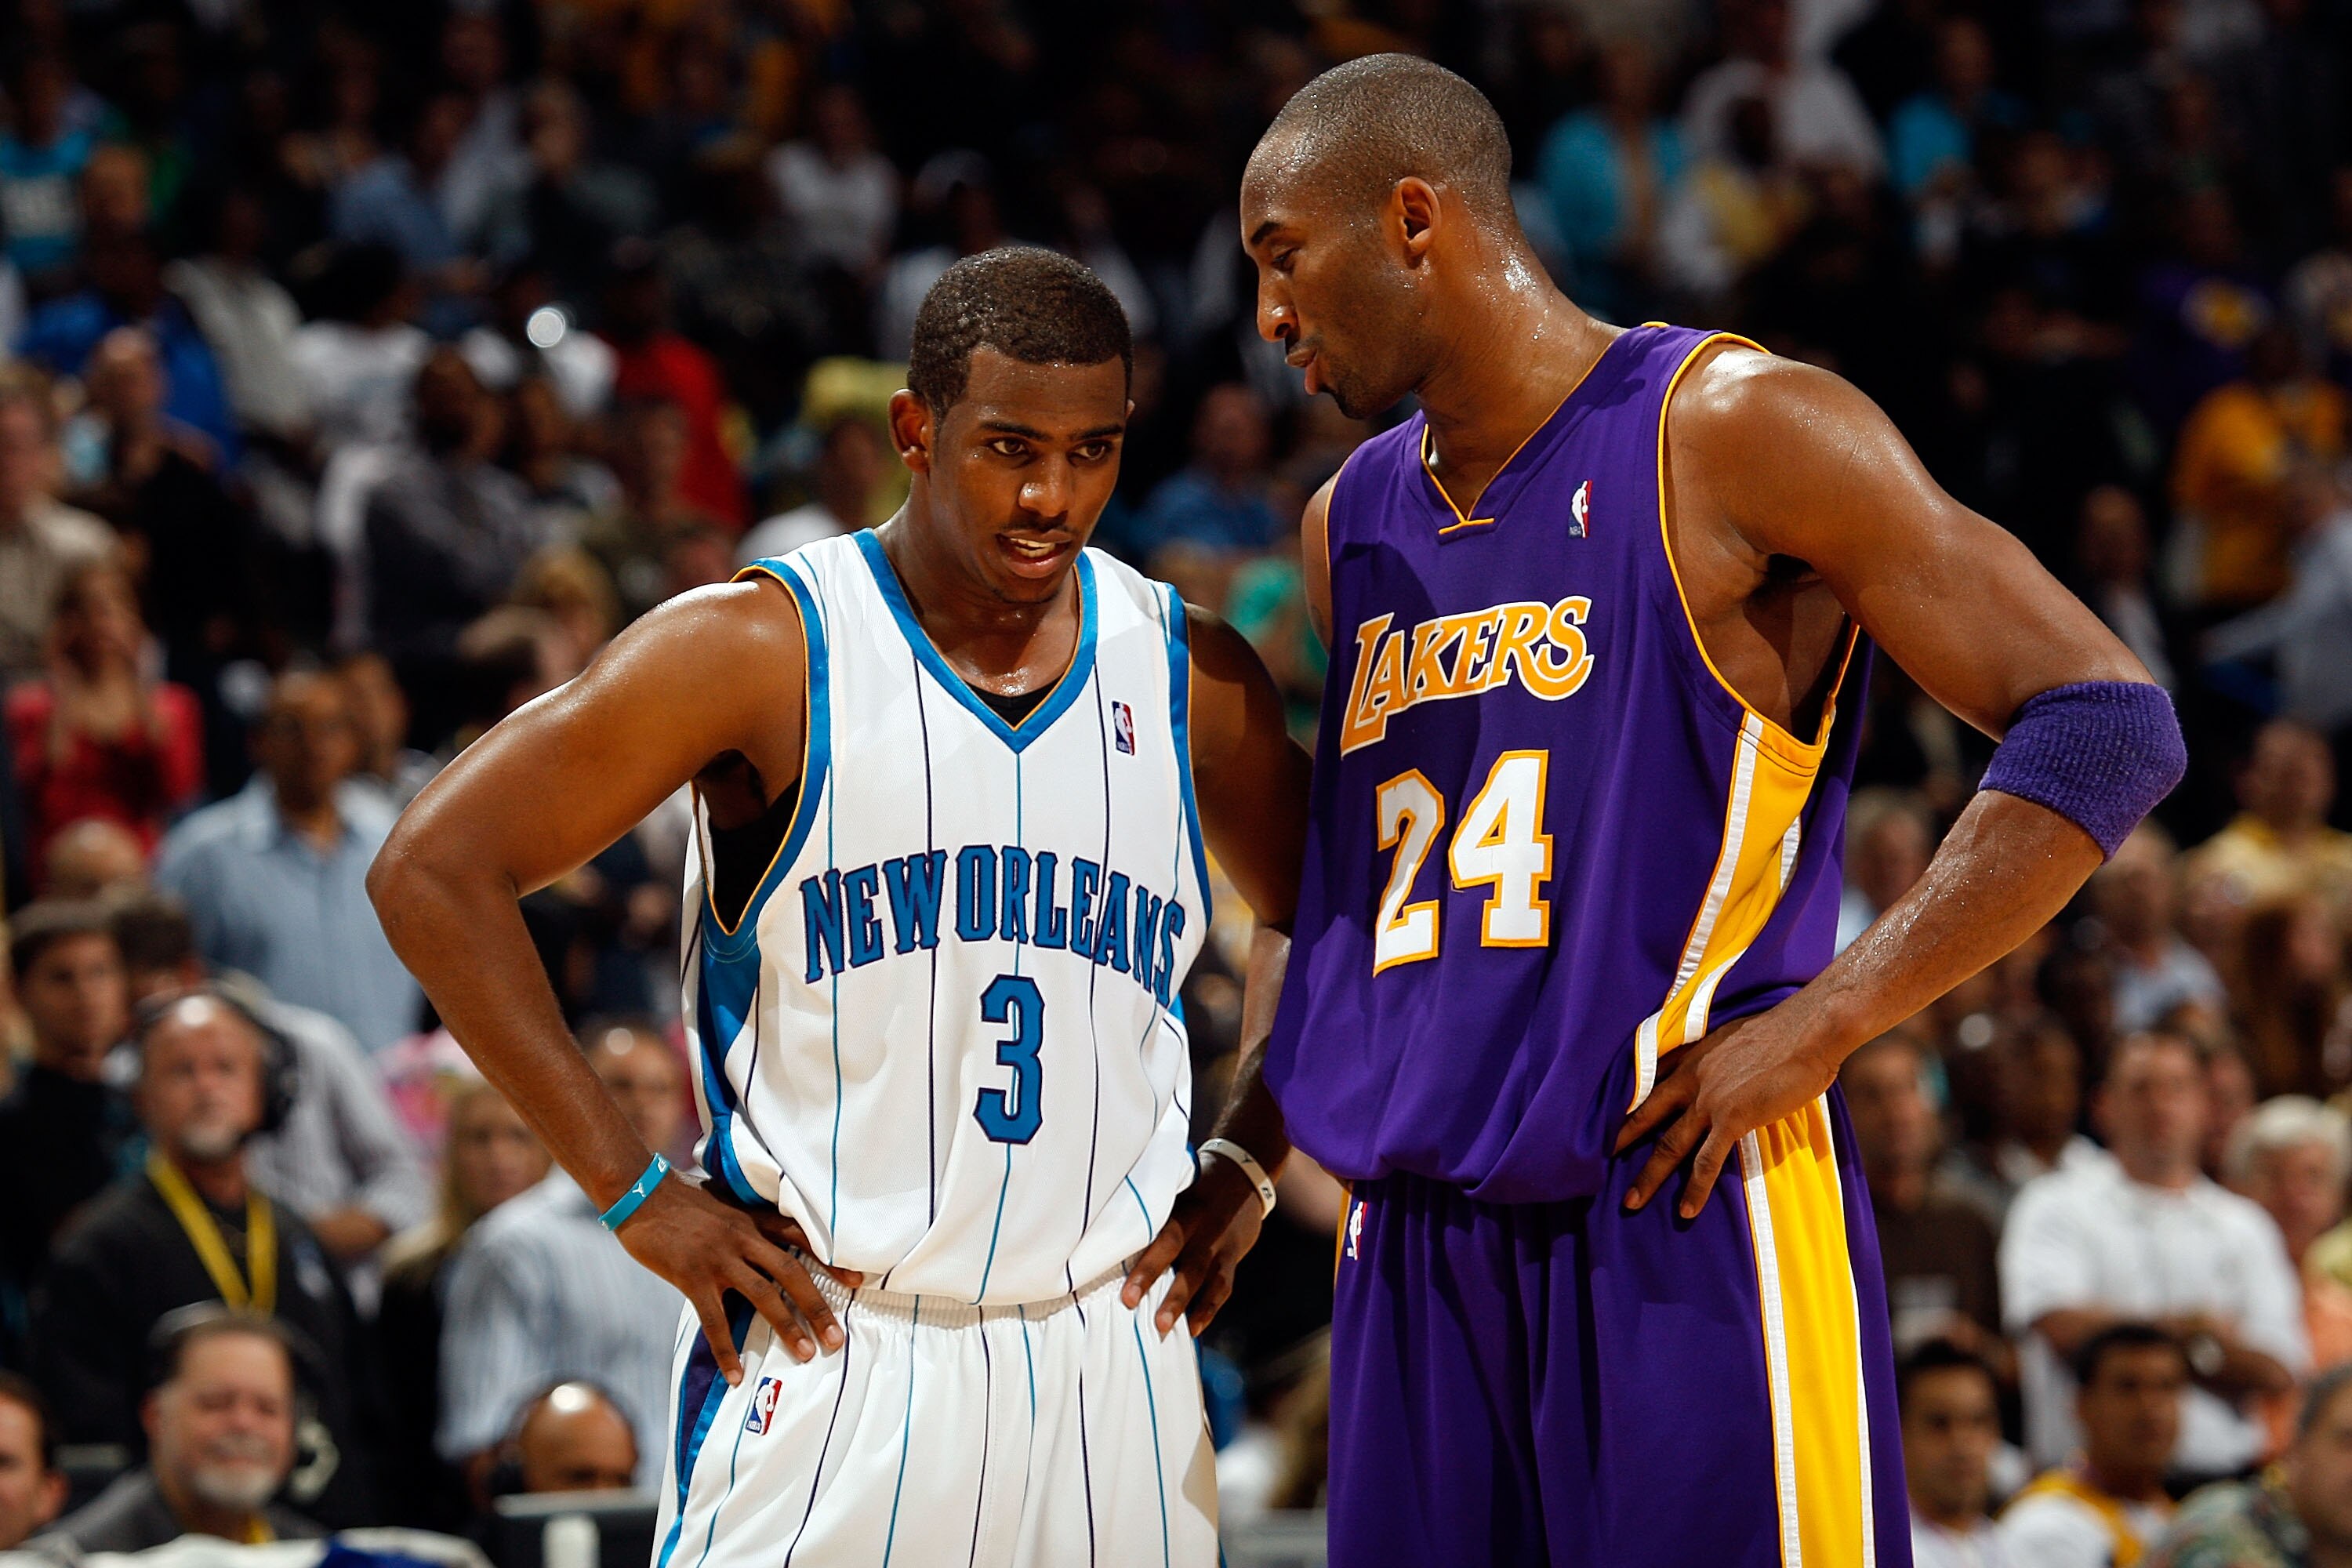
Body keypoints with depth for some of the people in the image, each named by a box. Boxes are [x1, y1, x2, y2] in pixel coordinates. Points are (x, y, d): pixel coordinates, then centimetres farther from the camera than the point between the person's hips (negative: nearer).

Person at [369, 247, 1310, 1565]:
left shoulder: (1192, 677, 7)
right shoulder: (762, 652, -6)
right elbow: (434, 871, -8)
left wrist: (1250, 1163, 10)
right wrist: (636, 1196, -9)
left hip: (1112, 1359, 4)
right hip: (831, 1353, -4)